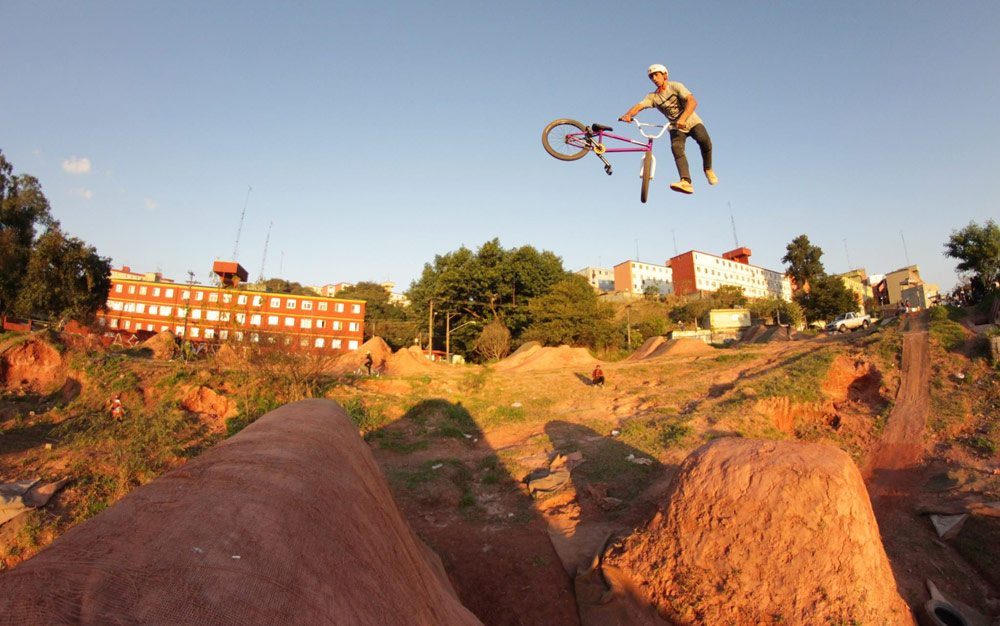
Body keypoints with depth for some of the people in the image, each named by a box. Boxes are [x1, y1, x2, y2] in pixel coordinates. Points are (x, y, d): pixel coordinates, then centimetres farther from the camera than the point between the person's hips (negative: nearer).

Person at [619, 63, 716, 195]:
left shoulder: (675, 86, -10)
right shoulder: (653, 97, -1)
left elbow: (693, 102, -24)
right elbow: (638, 106, -19)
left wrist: (683, 118, -43)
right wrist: (628, 115, -42)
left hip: (692, 121, -2)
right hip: (675, 127, 2)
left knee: (704, 140, -29)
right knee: (676, 148, -28)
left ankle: (708, 169, -2)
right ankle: (686, 182, -42)